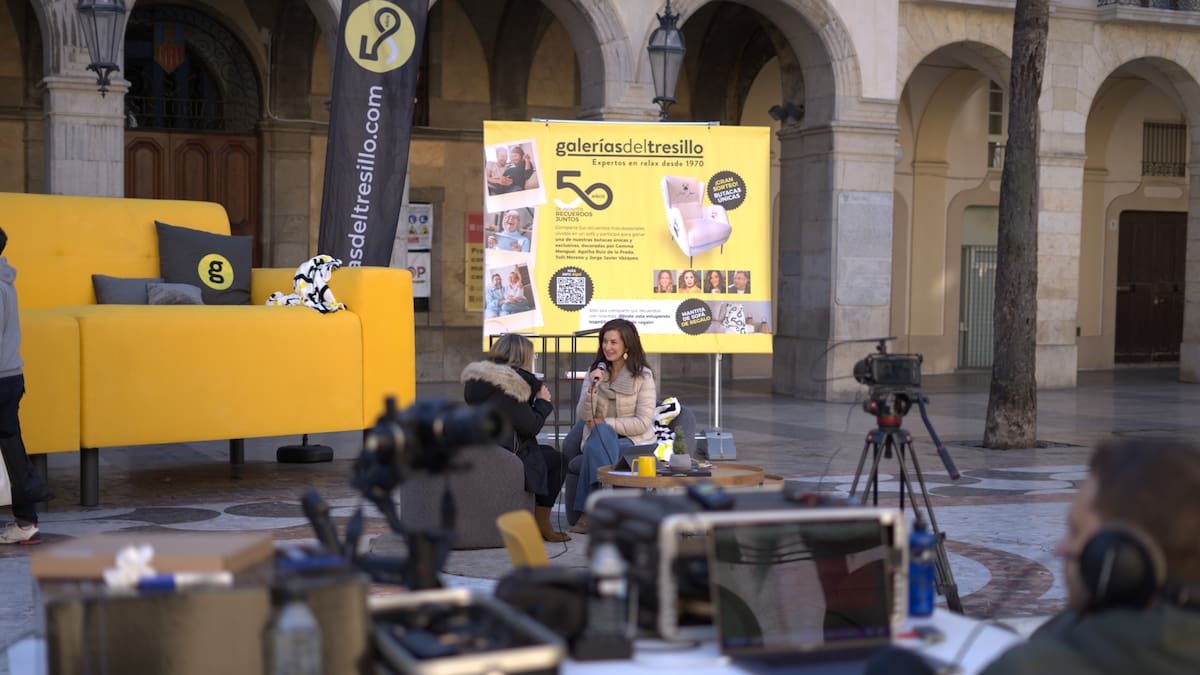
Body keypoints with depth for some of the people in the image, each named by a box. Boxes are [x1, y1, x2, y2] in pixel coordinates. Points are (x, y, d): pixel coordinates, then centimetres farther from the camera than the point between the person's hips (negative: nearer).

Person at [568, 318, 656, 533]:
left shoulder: (643, 376, -3)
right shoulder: (596, 372, 10)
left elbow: (643, 423, -10)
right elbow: (582, 416, 2)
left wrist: (603, 423, -11)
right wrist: (592, 389, -15)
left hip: (633, 441, -3)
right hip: (598, 437, 3)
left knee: (595, 447, -33)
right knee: (600, 433, -33)